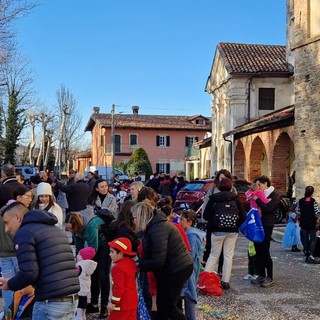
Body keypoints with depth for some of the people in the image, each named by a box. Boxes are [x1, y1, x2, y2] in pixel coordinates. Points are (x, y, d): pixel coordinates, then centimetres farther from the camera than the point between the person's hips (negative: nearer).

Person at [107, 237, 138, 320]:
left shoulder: (118, 268, -23)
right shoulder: (131, 263, 5)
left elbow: (118, 287, -24)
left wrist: (113, 302, -18)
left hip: (122, 303, -9)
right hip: (132, 300, 9)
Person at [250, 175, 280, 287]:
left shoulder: (274, 196, -5)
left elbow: (268, 208, -20)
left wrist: (257, 199, -17)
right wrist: (252, 198, 1)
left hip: (266, 226, -7)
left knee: (265, 252, -6)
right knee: (258, 252, 8)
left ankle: (270, 278, 2)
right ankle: (261, 276, 17)